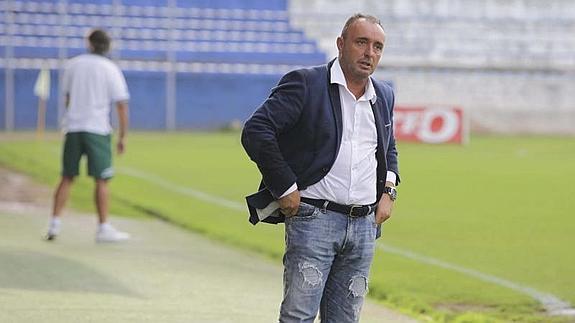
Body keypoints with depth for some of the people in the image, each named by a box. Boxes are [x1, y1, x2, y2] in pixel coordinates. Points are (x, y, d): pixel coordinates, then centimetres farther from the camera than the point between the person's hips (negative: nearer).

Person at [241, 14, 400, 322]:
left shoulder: (383, 96, 15)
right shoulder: (305, 83, -6)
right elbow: (255, 131, -13)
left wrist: (388, 191, 16)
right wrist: (285, 189, -12)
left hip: (364, 225, 6)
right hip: (313, 219, -6)